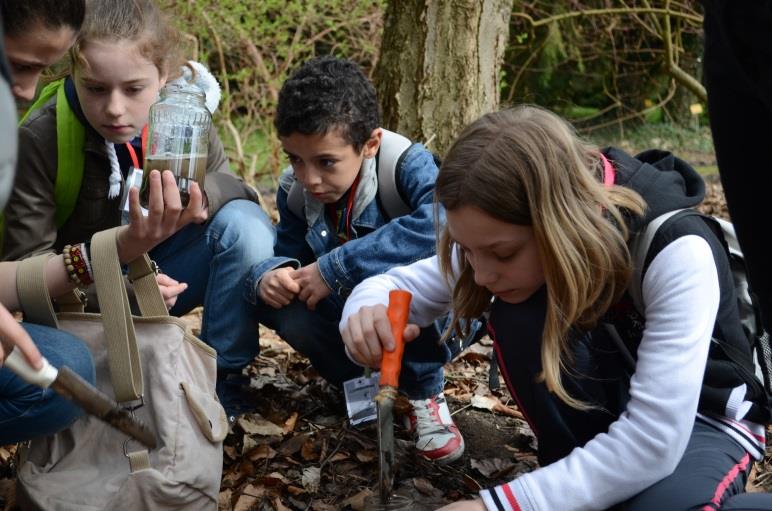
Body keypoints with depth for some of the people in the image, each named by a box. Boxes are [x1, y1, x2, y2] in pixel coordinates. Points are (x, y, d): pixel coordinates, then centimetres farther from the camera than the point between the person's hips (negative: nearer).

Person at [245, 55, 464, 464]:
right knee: (274, 299, -20)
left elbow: (443, 223, -47)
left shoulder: (407, 165, -26)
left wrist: (336, 267, -43)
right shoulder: (295, 190, -9)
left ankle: (425, 391, -11)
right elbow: (287, 253, 1)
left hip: (433, 322, -5)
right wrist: (269, 275, -27)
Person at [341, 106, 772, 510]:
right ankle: (586, 476, -9)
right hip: (597, 411, 5)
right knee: (519, 316, -28)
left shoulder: (675, 252, -34)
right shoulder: (505, 238, -18)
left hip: (700, 420, -4)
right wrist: (369, 315, -33)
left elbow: (652, 443, -36)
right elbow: (398, 286, -7)